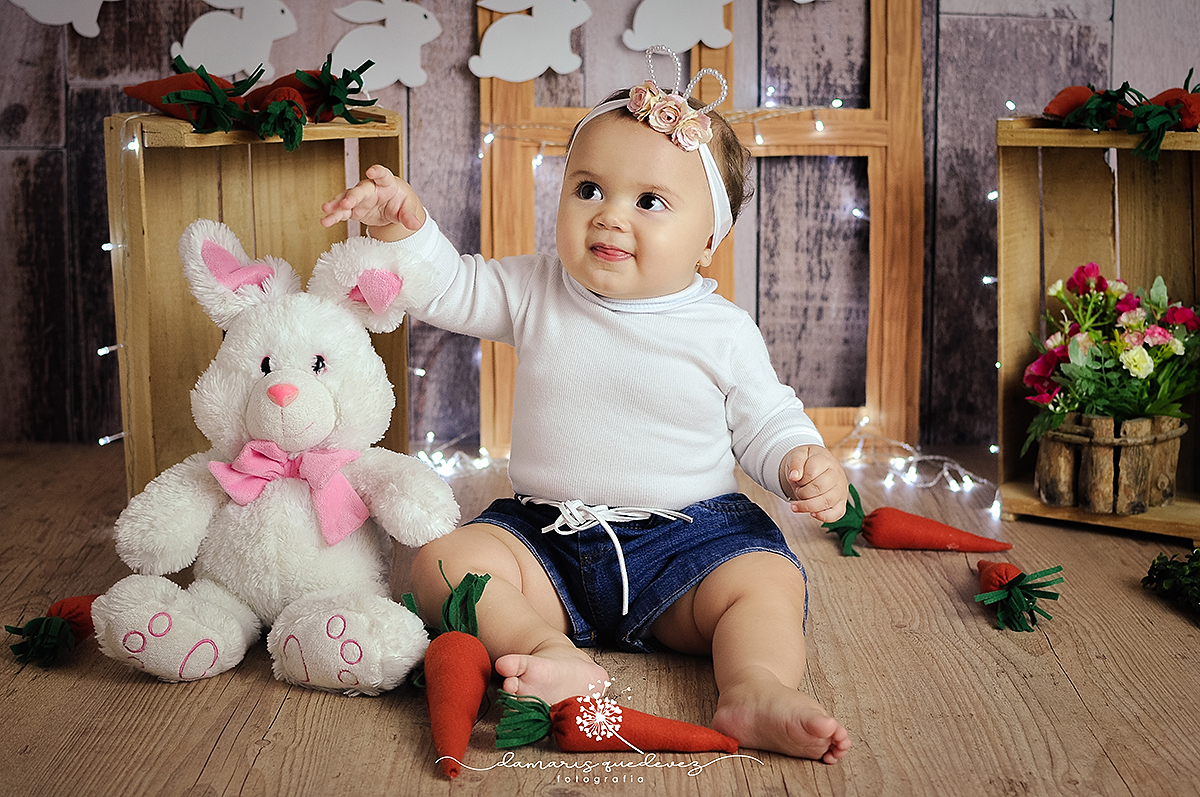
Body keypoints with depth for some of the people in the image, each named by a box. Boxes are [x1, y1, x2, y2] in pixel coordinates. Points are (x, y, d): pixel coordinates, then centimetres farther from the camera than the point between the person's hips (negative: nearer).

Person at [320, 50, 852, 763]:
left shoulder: (724, 332, -3)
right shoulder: (537, 295, 2)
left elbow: (765, 421, 3)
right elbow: (449, 288, 2)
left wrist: (806, 462, -18)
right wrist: (405, 229, -16)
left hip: (690, 534, -1)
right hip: (548, 536, 2)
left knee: (769, 583, -26)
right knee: (444, 561, -21)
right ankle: (550, 651, -38)